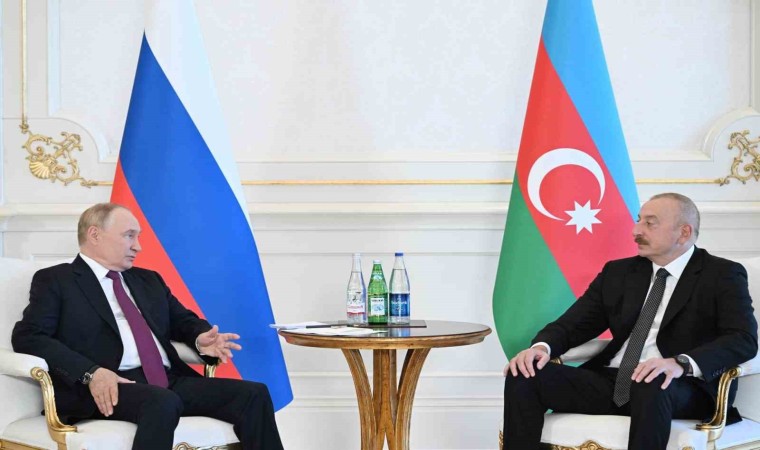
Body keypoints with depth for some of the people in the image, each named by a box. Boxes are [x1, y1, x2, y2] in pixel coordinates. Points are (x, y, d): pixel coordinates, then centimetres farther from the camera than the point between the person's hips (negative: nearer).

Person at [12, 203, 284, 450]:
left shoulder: (148, 280, 28)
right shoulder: (55, 280, 8)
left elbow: (183, 320, 28)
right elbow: (28, 337, -5)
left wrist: (200, 339, 0)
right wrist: (91, 373, -20)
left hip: (171, 381, 6)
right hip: (111, 388, -6)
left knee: (254, 395, -15)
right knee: (163, 403, -38)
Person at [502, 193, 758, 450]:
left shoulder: (722, 276, 2)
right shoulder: (619, 273, 18)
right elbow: (574, 324, 14)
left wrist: (681, 364, -30)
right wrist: (542, 346, -11)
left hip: (679, 389, -5)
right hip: (610, 383, 5)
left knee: (650, 387, -40)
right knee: (524, 376, -16)